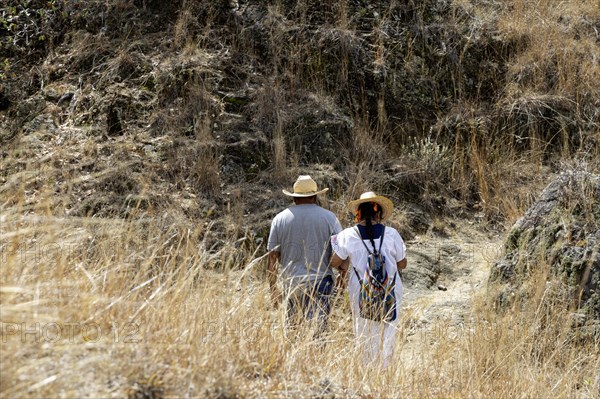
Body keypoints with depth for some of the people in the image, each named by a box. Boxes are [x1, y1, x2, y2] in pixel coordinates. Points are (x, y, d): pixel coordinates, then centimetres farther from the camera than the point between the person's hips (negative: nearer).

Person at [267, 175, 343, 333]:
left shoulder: (279, 219, 7)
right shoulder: (329, 218, 1)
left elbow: (273, 257, 7)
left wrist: (273, 288, 13)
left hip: (291, 284, 2)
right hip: (320, 282, -2)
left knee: (292, 327, 13)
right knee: (317, 330, -5)